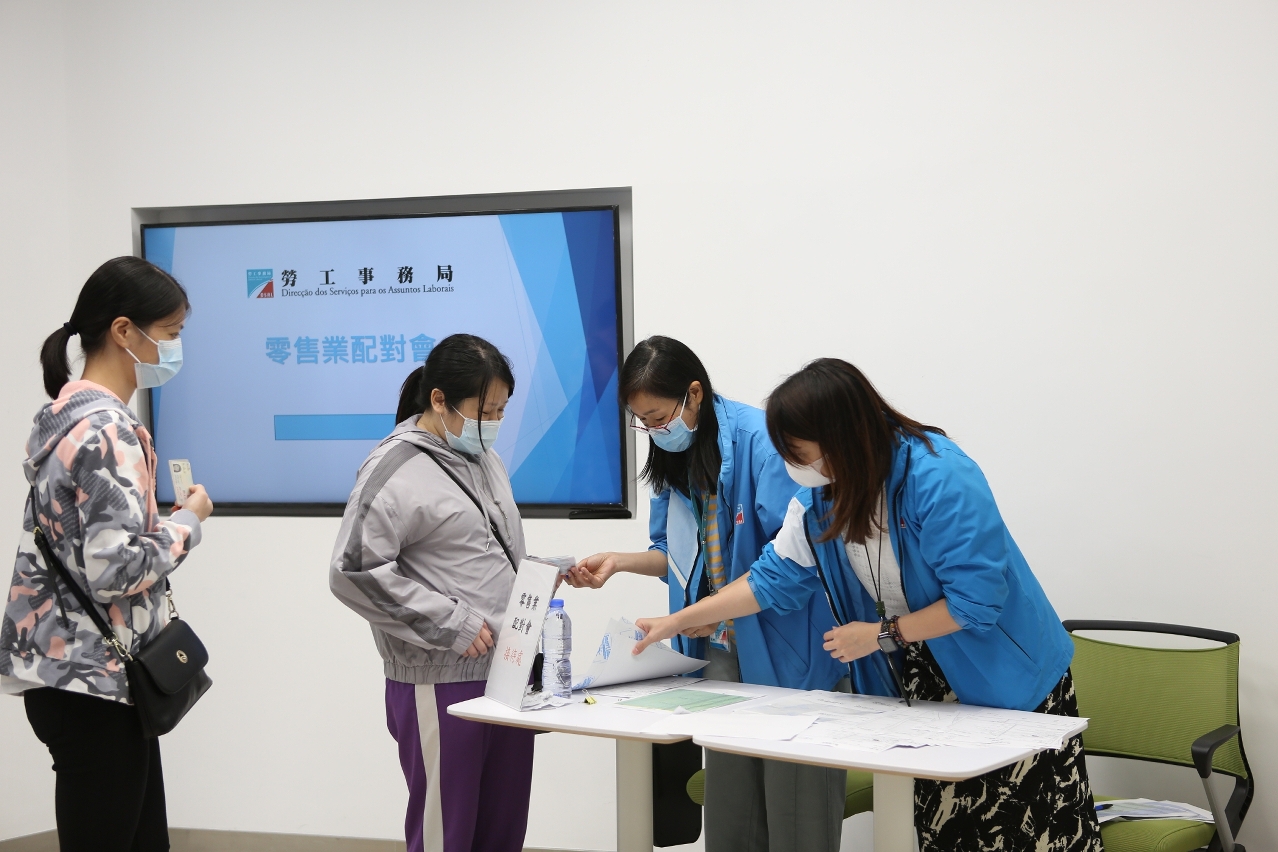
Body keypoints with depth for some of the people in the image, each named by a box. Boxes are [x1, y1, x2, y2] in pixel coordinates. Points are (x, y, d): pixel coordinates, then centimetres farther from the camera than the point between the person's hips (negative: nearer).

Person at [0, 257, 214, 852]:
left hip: (75, 670, 10)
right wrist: (188, 520, -11)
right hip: (92, 680, -10)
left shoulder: (67, 413, 13)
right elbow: (116, 567, -25)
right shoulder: (107, 429, -18)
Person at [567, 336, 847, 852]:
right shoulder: (674, 457, 8)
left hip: (784, 649, -7)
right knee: (728, 808, 10)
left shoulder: (759, 438, -17)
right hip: (723, 651, 7)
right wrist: (619, 562, 2)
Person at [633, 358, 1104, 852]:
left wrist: (882, 634, -18)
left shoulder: (939, 478, -25)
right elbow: (776, 577, 8)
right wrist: (676, 622, 6)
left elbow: (976, 598, -24)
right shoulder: (820, 496, -2)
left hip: (1009, 684, -6)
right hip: (926, 687, 6)